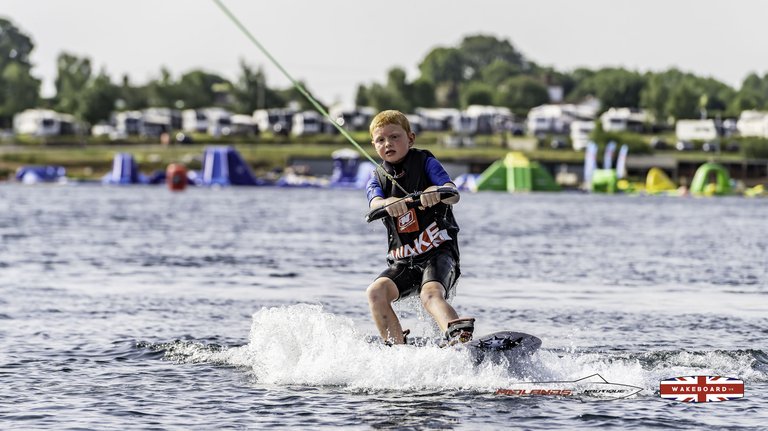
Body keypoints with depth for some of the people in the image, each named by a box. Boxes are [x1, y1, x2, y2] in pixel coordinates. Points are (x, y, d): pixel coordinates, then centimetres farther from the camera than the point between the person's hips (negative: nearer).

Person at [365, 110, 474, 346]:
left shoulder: (425, 162, -1)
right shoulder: (377, 179, 7)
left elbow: (454, 194, -18)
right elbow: (375, 204, -17)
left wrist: (438, 192, -44)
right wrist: (389, 204, -44)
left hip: (438, 252, -5)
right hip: (403, 262, 5)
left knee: (430, 294, -34)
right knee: (376, 292, -23)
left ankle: (459, 336, -57)